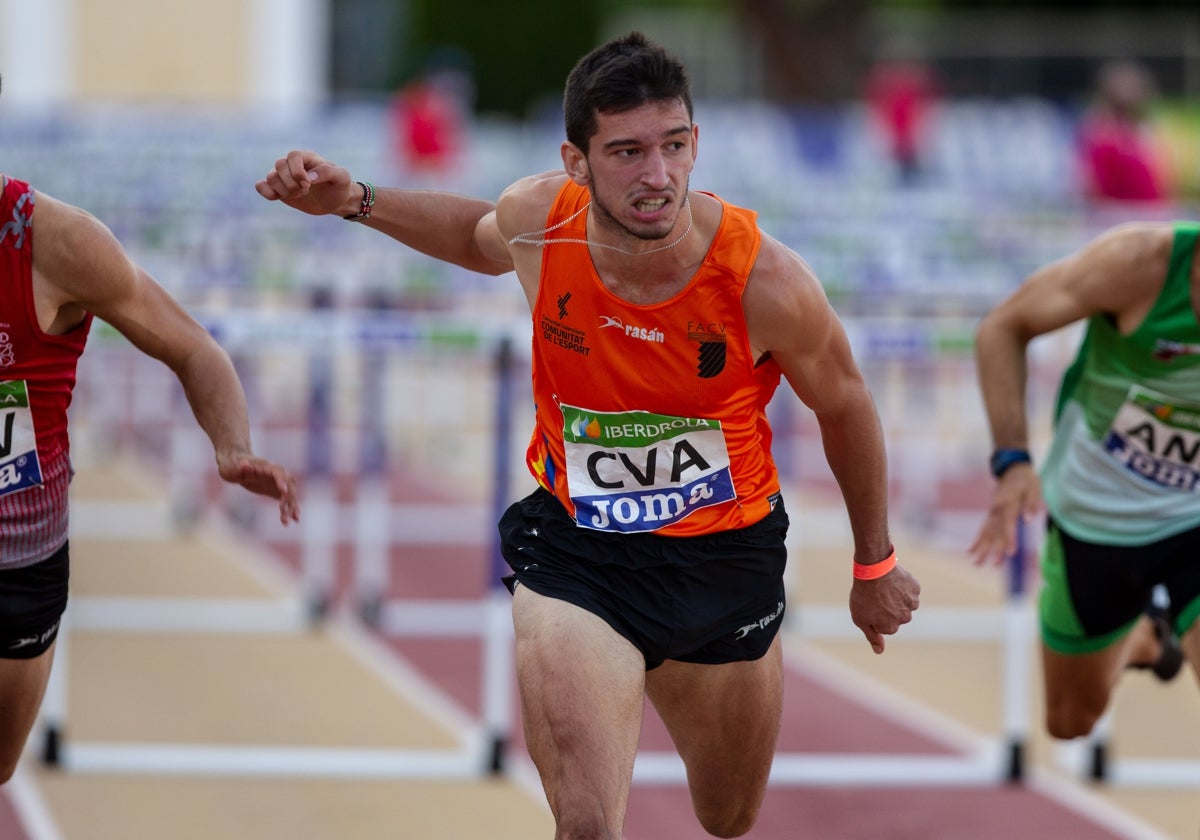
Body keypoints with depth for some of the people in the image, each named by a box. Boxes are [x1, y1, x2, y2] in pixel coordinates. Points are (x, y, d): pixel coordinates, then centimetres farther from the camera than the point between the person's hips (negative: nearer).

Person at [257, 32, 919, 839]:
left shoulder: (764, 280, -25)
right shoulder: (540, 219, -18)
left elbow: (846, 406, -4)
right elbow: (483, 235, 11)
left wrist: (875, 564, 8)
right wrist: (354, 200, -1)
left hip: (725, 558, 1)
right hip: (572, 557, -1)